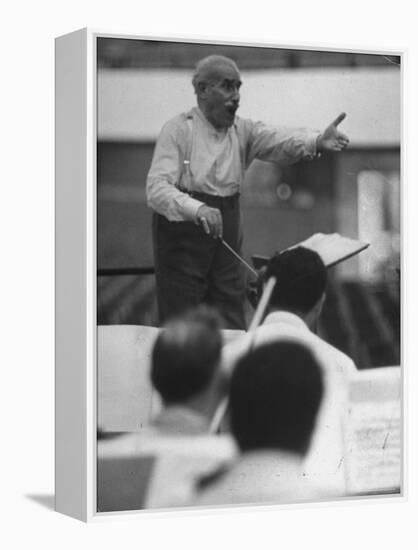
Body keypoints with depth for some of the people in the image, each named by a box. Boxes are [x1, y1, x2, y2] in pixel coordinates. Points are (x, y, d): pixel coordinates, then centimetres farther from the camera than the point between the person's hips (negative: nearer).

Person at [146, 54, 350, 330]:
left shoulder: (243, 130, 6)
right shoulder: (178, 129, -8)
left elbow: (279, 140, -13)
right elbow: (157, 188, -19)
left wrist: (317, 141, -35)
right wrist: (197, 210, -37)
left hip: (226, 234, 5)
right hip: (182, 237, -5)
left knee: (233, 329, 8)